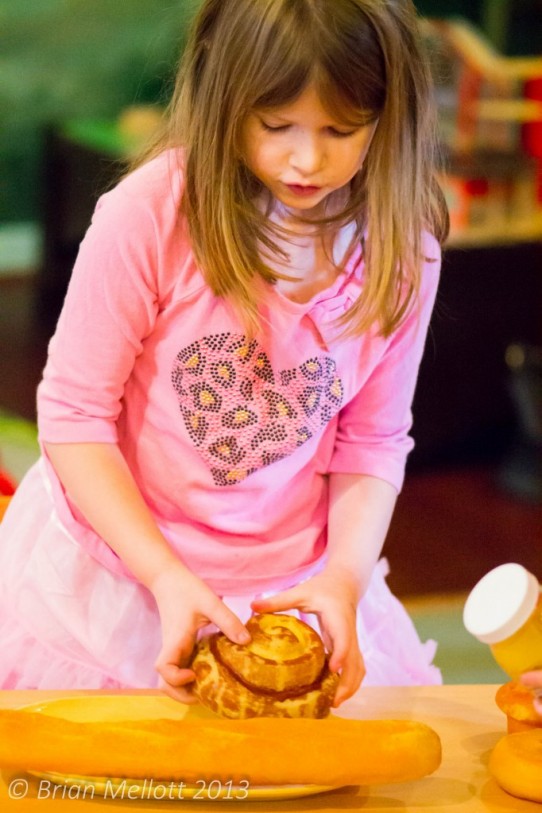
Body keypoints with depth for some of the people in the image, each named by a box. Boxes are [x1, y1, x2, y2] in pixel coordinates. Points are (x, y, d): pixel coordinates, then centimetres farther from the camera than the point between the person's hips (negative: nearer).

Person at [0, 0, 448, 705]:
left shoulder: (401, 248, -9)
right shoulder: (147, 215, -21)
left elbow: (373, 443, -1)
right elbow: (72, 414, -15)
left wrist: (346, 577, -18)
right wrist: (169, 579, -22)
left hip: (290, 586, 3)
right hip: (119, 565, -2)